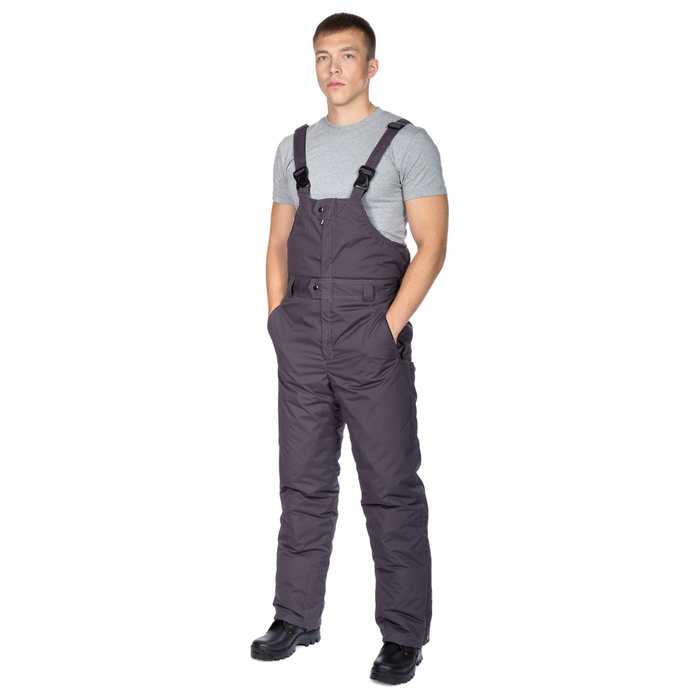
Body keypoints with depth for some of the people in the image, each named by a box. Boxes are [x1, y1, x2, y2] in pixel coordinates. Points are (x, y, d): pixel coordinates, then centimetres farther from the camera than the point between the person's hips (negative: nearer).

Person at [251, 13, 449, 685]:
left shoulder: (407, 142, 0)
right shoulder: (294, 148, 16)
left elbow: (432, 245, -6)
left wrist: (389, 327, -14)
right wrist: (278, 319, 5)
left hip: (372, 333, -5)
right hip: (302, 337, 5)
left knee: (391, 488, -1)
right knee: (303, 483, 11)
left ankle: (403, 635, 8)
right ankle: (297, 617, 23)